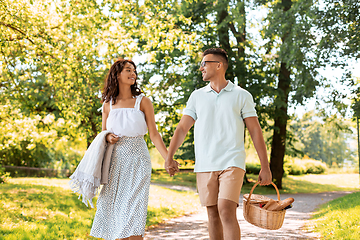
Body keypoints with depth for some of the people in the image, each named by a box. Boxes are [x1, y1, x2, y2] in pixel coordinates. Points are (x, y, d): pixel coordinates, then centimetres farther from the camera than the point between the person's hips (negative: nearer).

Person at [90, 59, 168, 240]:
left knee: (133, 207, -9)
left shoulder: (143, 102, 2)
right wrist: (108, 138, -6)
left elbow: (154, 134, -1)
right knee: (113, 207, 2)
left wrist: (168, 159, -11)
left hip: (137, 159, -3)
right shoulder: (108, 105, 9)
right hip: (116, 161, 3)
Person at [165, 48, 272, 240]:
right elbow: (182, 128, 7)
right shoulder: (197, 96, 12)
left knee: (226, 211, -17)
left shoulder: (242, 96, 4)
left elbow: (255, 132, 4)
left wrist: (265, 167, 0)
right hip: (205, 165, 3)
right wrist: (169, 157, -8)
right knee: (213, 215, 7)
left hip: (232, 163, -3)